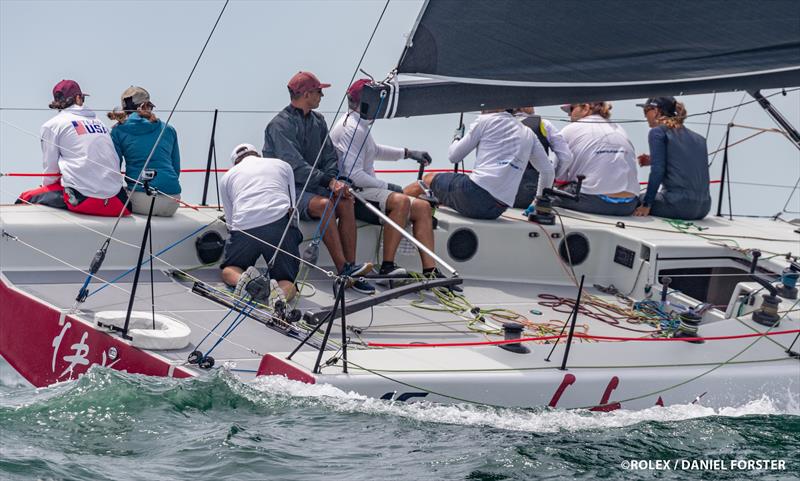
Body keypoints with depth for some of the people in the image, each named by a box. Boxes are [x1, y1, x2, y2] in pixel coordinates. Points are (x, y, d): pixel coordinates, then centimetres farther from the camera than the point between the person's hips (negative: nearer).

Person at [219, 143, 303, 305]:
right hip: (280, 223, 0)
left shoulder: (227, 176, 27)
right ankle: (281, 293, -27)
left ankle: (242, 279, -10)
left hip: (244, 227, 0)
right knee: (287, 282, 9)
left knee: (228, 270, 24)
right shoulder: (283, 165, 28)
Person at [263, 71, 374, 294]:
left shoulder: (318, 120, 15)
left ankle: (350, 272, -23)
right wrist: (328, 181, -24)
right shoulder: (280, 124, -10)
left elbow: (330, 156, 13)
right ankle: (343, 269, -33)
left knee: (345, 202, -22)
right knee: (324, 204, -33)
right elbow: (295, 166, -20)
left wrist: (333, 179, -9)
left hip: (314, 185, 7)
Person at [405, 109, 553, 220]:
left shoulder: (486, 121, 5)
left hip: (476, 193, -6)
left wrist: (456, 138, 31)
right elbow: (548, 171, 21)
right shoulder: (528, 134, 19)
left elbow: (453, 156, 9)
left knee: (428, 179, 20)